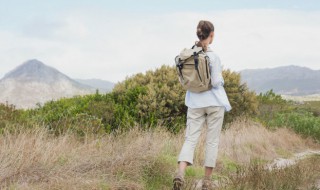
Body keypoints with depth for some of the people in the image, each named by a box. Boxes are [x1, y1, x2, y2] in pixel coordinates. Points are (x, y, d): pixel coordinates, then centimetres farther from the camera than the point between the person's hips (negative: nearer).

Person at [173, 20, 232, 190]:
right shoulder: (213, 56, -14)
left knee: (190, 139, 2)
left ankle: (180, 173, -20)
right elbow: (216, 82, -15)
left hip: (195, 103, 4)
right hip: (214, 103, -3)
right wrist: (221, 80, 6)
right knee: (212, 141, 8)